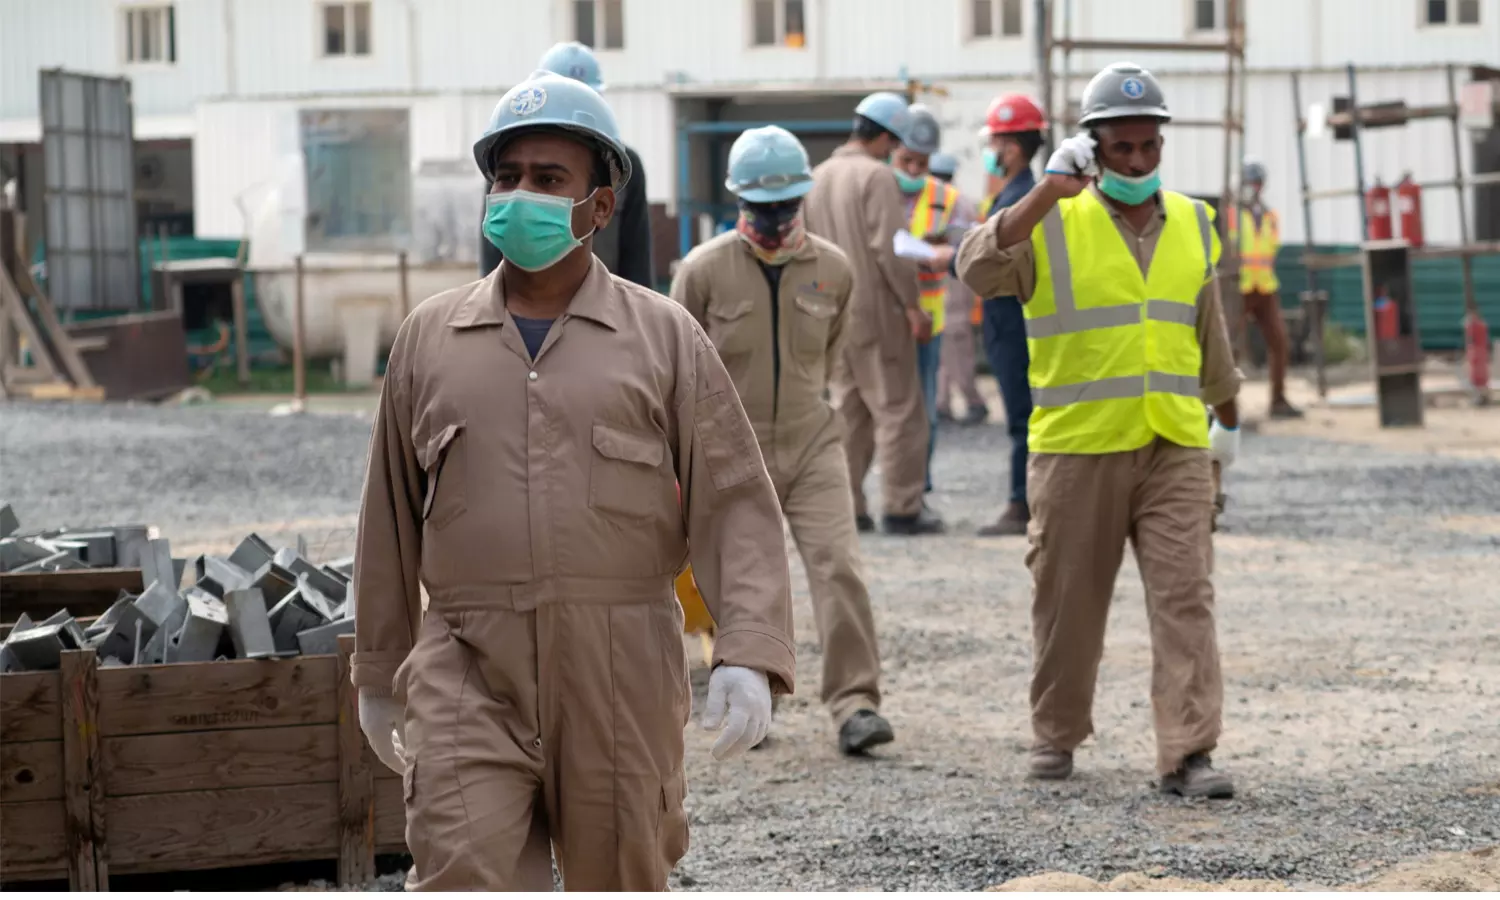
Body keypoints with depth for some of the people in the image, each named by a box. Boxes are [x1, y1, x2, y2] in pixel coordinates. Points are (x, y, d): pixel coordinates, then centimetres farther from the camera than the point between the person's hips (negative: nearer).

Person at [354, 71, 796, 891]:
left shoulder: (664, 338, 4)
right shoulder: (428, 339, 10)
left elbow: (735, 507, 0)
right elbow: (391, 523, 17)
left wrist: (749, 655, -13)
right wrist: (379, 674, 20)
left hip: (620, 675, 0)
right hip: (468, 674, 1)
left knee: (621, 880, 8)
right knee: (463, 880, -14)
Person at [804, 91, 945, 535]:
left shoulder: (817, 178, 12)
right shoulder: (877, 175, -12)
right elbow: (889, 248, -17)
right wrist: (913, 305, -13)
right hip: (876, 308, -7)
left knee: (848, 409, 13)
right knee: (898, 409, -1)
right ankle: (902, 508, -2)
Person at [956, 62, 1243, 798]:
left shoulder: (1191, 226, 10)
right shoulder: (1052, 225, -4)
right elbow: (979, 269, -23)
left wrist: (1228, 415, 32)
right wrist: (1047, 192, -28)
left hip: (1174, 449, 3)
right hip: (1076, 451, -2)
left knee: (1184, 599, -7)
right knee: (1068, 603, 8)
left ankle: (1186, 753, -8)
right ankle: (1055, 735, 26)